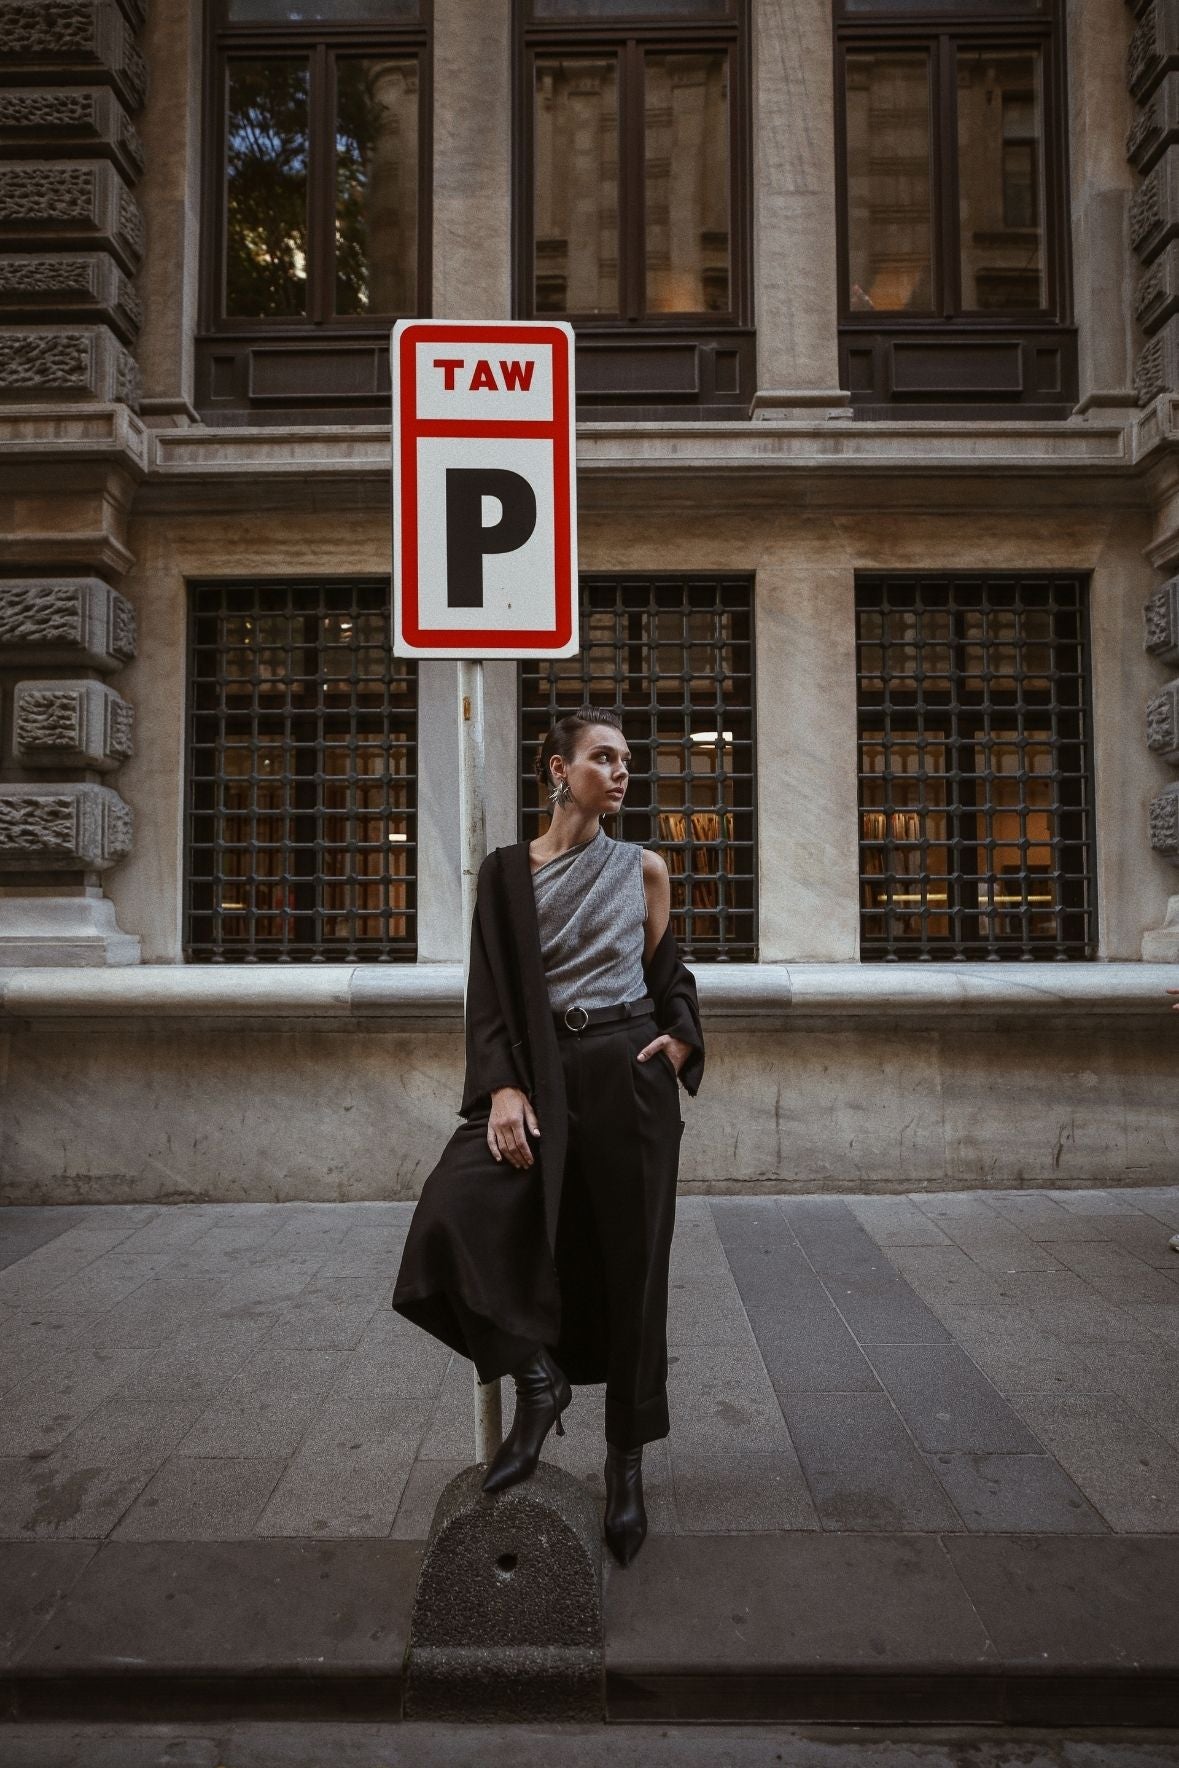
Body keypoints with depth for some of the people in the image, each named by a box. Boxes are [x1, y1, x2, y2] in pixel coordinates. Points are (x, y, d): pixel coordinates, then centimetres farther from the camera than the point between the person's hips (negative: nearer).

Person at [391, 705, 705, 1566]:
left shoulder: (645, 867, 8)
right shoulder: (507, 871, 5)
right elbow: (490, 993, 0)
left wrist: (681, 1039, -3)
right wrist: (503, 1087, -14)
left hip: (630, 1075, 0)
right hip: (541, 1072, 0)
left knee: (630, 1265, 4)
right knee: (456, 1209, -23)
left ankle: (627, 1464, 22)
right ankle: (536, 1380, -1)